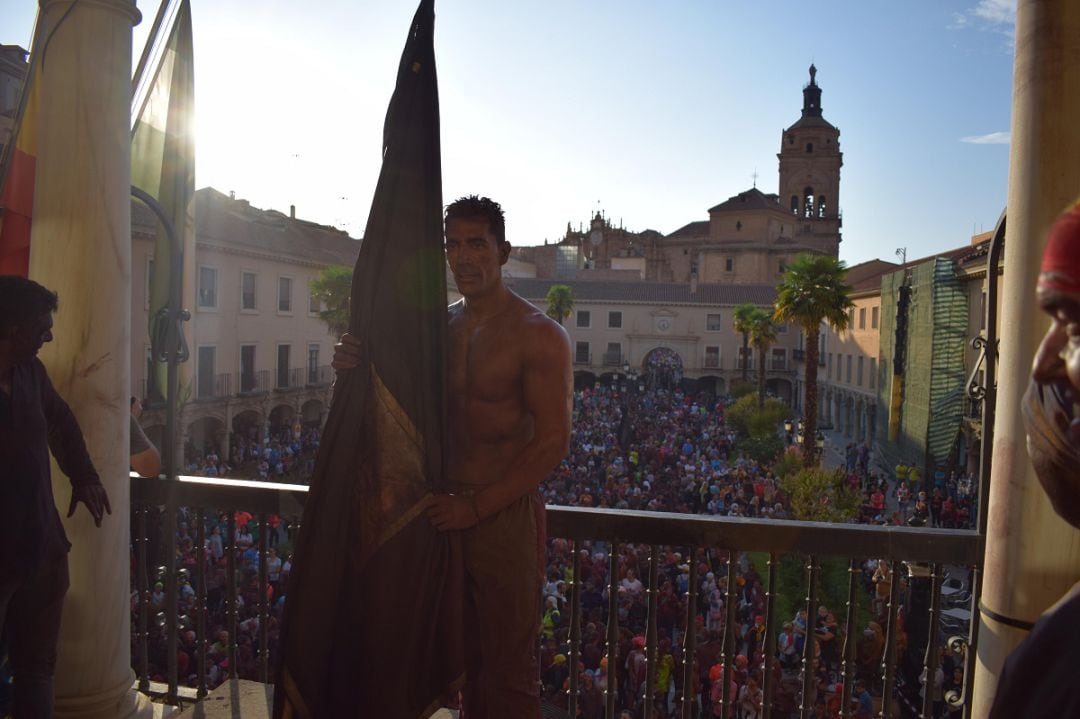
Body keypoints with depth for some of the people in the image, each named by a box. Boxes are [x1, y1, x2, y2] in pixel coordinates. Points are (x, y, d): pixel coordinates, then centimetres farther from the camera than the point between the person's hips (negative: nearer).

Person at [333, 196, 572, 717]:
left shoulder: (537, 334, -10)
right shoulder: (439, 326, 9)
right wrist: (358, 366, -5)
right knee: (467, 659, 20)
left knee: (508, 673, 7)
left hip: (506, 517, -6)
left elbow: (553, 441, -15)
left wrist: (477, 506, -18)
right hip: (449, 511, 6)